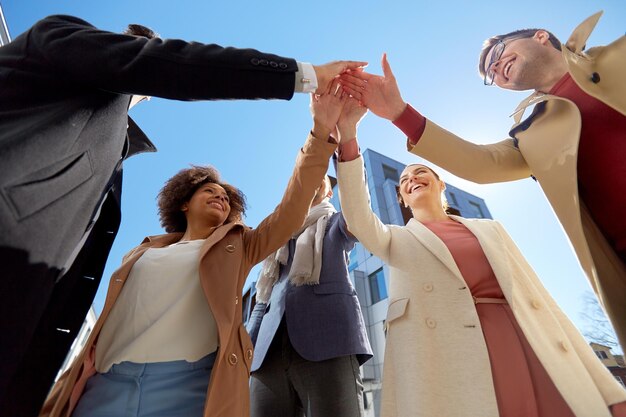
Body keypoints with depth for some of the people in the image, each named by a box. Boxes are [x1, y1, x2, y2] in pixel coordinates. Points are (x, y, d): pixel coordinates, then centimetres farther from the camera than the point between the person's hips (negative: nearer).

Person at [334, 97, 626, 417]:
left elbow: (535, 296, 14)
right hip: (443, 361, -2)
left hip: (518, 349, 3)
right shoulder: (396, 239, 14)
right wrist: (347, 137, -18)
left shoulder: (490, 229, 20)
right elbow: (358, 218, -6)